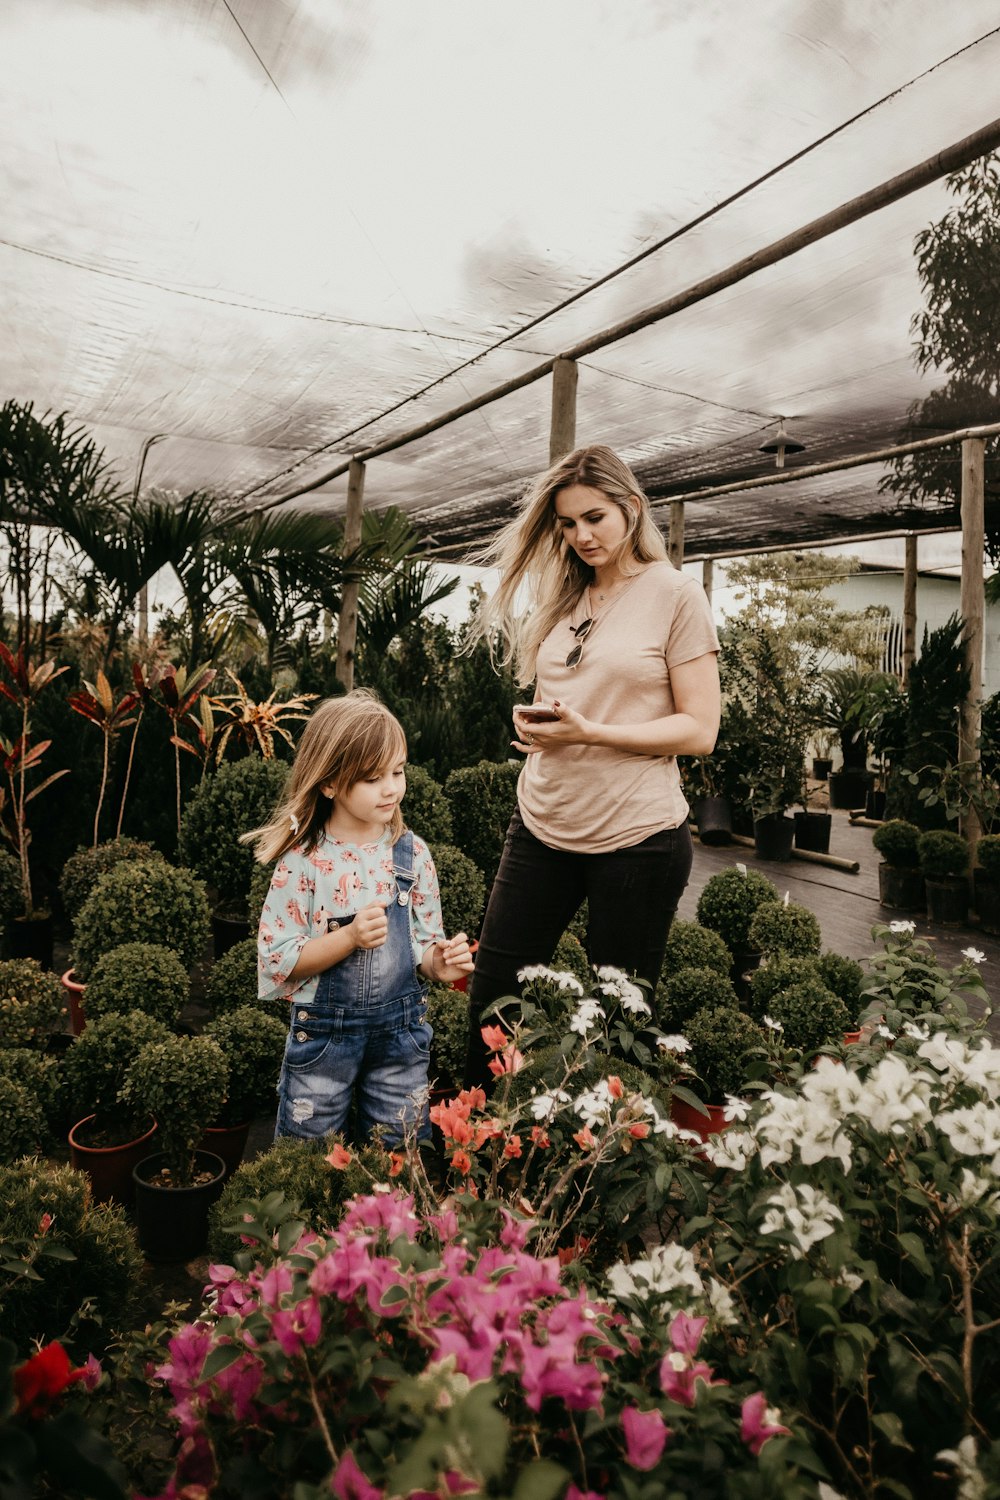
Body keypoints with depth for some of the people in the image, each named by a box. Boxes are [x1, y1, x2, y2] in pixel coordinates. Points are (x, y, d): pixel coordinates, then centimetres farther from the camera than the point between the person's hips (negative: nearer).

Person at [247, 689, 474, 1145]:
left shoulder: (412, 853, -5)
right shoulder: (303, 861, -15)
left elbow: (425, 940, 4)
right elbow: (277, 959, -14)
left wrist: (438, 963, -17)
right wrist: (351, 936, -25)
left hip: (401, 1027, 3)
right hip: (324, 1033, -2)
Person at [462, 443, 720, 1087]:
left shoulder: (676, 594, -5)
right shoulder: (561, 599, 11)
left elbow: (699, 730, -10)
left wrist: (589, 732, -20)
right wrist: (534, 723, -4)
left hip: (636, 835, -5)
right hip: (542, 824, 5)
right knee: (492, 997, 9)